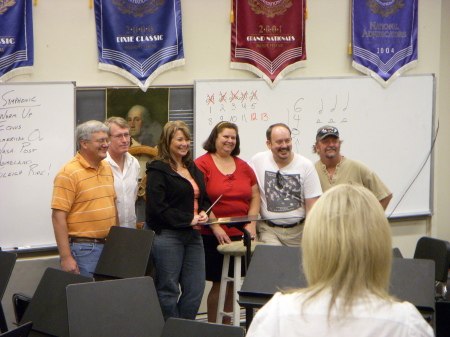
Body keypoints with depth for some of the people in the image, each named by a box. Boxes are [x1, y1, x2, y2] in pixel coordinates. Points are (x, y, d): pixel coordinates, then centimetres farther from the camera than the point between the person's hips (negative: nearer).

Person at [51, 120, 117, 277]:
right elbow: (58, 217, -15)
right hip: (83, 249, -7)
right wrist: (66, 257, -19)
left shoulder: (107, 168, 13)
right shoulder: (69, 173, -11)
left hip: (109, 247, 7)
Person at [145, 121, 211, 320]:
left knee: (196, 288, 5)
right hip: (166, 234, -8)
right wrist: (188, 220, -16)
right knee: (168, 290, -2)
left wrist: (203, 213, 3)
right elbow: (158, 206, -16)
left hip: (192, 235, 8)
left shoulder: (193, 168, 17)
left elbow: (204, 198, 26)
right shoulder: (157, 170, -7)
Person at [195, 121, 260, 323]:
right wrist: (216, 228, -14)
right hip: (213, 237, -5)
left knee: (233, 284, 6)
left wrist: (251, 224, 1)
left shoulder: (243, 166, 14)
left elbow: (255, 196, 16)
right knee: (219, 284, -4)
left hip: (240, 236, 5)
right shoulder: (202, 164, -3)